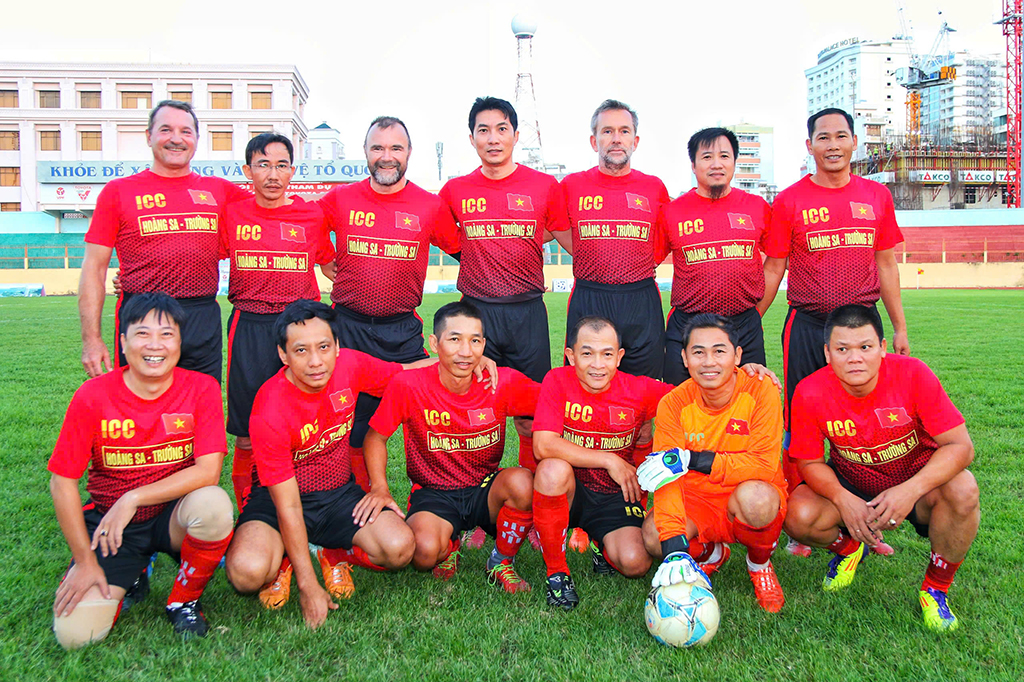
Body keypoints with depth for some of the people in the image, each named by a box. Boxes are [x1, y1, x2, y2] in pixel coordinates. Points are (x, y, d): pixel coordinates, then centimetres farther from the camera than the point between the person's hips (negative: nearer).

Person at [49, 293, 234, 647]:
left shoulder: (202, 388, -12)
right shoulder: (93, 395, -12)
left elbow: (208, 471, -18)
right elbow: (62, 481, -7)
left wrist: (133, 498, -23)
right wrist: (85, 561, -9)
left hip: (173, 515, 0)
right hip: (107, 520, 1)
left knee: (214, 504, -36)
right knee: (76, 633, -18)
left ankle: (184, 600, -6)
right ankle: (128, 577, 17)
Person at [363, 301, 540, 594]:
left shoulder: (503, 383, -14)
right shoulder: (407, 386, -16)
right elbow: (376, 437, -2)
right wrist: (380, 489, -15)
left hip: (486, 489, 1)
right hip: (434, 494, -1)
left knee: (522, 482, -32)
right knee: (424, 551, -32)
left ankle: (502, 563, -2)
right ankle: (448, 548, 10)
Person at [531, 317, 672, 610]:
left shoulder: (639, 390, -10)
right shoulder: (557, 381, -14)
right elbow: (543, 446, -25)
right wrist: (609, 461, -23)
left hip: (615, 496, 1)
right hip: (567, 491, -1)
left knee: (635, 564, -22)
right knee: (554, 469, -34)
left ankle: (604, 547, 17)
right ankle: (556, 571, -14)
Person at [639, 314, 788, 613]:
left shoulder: (760, 391, -17)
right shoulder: (673, 404, -13)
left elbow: (764, 465, -23)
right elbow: (666, 479, -20)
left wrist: (691, 460, -31)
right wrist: (675, 551, -34)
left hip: (753, 501, -2)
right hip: (696, 503, 2)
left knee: (754, 495, -36)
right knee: (653, 536, -26)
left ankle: (759, 564, 1)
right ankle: (710, 554, 12)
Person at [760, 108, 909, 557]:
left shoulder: (877, 196, 9)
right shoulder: (789, 201, 1)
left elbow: (886, 266, 13)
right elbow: (773, 270, 3)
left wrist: (900, 328, 11)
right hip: (807, 326, -2)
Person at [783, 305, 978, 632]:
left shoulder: (912, 375, -22)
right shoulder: (810, 393, -20)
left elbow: (960, 446, -21)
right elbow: (809, 462, -9)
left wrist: (910, 490, -35)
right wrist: (843, 500, -29)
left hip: (917, 480, 0)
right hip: (851, 487, 1)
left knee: (962, 490, -32)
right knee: (799, 517, -26)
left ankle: (936, 588, -4)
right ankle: (847, 547, 14)